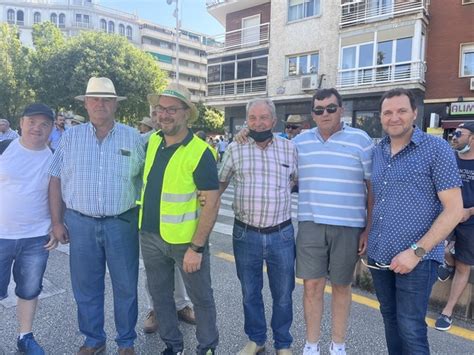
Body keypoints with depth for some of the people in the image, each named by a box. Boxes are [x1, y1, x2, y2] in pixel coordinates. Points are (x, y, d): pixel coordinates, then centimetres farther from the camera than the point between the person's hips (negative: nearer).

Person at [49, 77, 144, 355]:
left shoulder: (133, 137, 0)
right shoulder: (71, 137, 4)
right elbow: (56, 180, 6)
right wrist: (57, 221, 3)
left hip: (122, 223, -1)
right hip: (80, 222, 2)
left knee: (126, 287, 10)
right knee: (85, 287, 14)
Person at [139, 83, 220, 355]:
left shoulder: (200, 152, -19)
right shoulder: (153, 141, 2)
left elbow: (212, 202, -19)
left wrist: (196, 247, -20)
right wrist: (143, 225, 14)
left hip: (185, 239, -6)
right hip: (150, 236, 7)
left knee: (201, 297, 12)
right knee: (160, 295, 20)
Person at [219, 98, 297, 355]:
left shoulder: (289, 148, 1)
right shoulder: (235, 148, 0)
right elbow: (220, 182, 10)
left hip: (281, 234, 0)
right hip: (245, 234, 0)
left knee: (283, 294, 13)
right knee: (249, 292, 16)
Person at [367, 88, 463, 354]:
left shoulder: (437, 149, -8)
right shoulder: (378, 151, 8)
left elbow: (454, 209, -12)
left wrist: (416, 252, -17)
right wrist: (366, 234, 8)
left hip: (417, 258, -5)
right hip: (378, 255, 6)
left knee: (410, 327, 1)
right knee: (390, 319, 17)